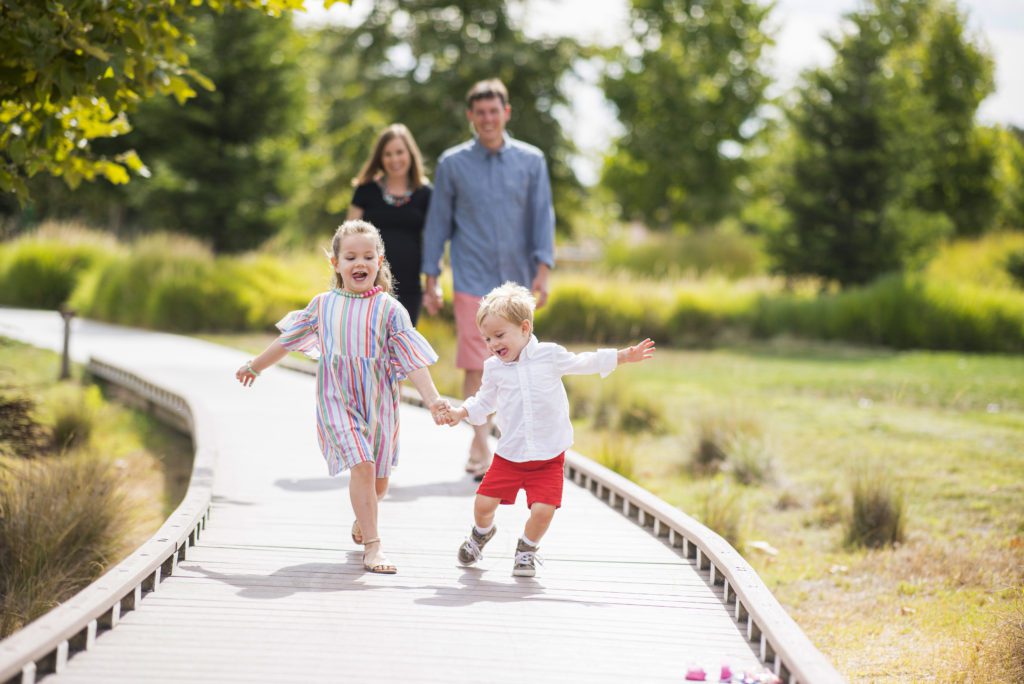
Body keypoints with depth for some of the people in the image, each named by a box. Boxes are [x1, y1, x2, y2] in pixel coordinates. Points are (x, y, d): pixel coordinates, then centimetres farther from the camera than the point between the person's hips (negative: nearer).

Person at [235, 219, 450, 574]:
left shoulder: (390, 310, -4)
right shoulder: (323, 305, 2)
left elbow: (412, 360, -7)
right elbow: (288, 340, 17)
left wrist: (433, 400, -17)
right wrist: (254, 367, 28)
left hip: (379, 405, 1)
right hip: (338, 402, -1)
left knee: (379, 479, 10)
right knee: (362, 466, -19)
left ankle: (361, 521, 43)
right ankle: (373, 546, -14)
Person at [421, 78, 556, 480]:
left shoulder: (531, 161, 4)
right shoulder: (453, 163, 2)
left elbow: (542, 217, 2)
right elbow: (438, 222, 6)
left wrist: (542, 271, -9)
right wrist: (431, 280, 3)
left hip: (516, 280, 2)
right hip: (472, 279, -2)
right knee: (476, 365, -11)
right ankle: (480, 448, -11)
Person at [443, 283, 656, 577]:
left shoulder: (550, 355, -3)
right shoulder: (493, 368, 3)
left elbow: (584, 363, 10)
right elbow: (483, 403, 18)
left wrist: (624, 356, 10)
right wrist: (460, 413, 3)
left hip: (548, 456, -2)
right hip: (509, 454, 2)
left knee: (543, 510, -15)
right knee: (483, 503, -5)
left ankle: (526, 550, 16)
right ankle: (482, 533, 32)